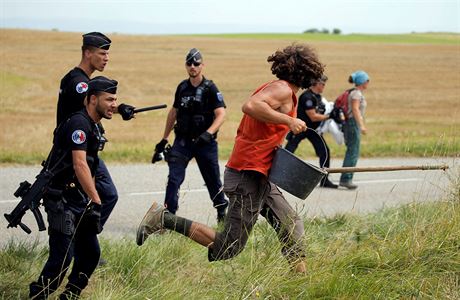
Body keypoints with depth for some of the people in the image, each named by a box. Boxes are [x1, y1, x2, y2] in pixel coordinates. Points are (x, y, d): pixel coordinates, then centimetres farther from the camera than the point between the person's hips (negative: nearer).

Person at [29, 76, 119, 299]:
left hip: (80, 200, 10)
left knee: (90, 253, 10)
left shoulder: (94, 127, 14)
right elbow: (79, 165, -27)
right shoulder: (79, 123, -17)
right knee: (62, 257, -14)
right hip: (62, 200, -10)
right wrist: (96, 201, -30)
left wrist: (91, 201, 20)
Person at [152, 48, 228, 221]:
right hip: (182, 141, 3)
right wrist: (163, 140, 21)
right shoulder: (182, 87, 8)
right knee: (174, 179, -10)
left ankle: (222, 213, 26)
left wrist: (208, 133, -31)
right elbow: (173, 112, 19)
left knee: (213, 181, 7)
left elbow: (221, 114, -15)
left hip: (205, 142, -3)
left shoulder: (210, 88, -7)